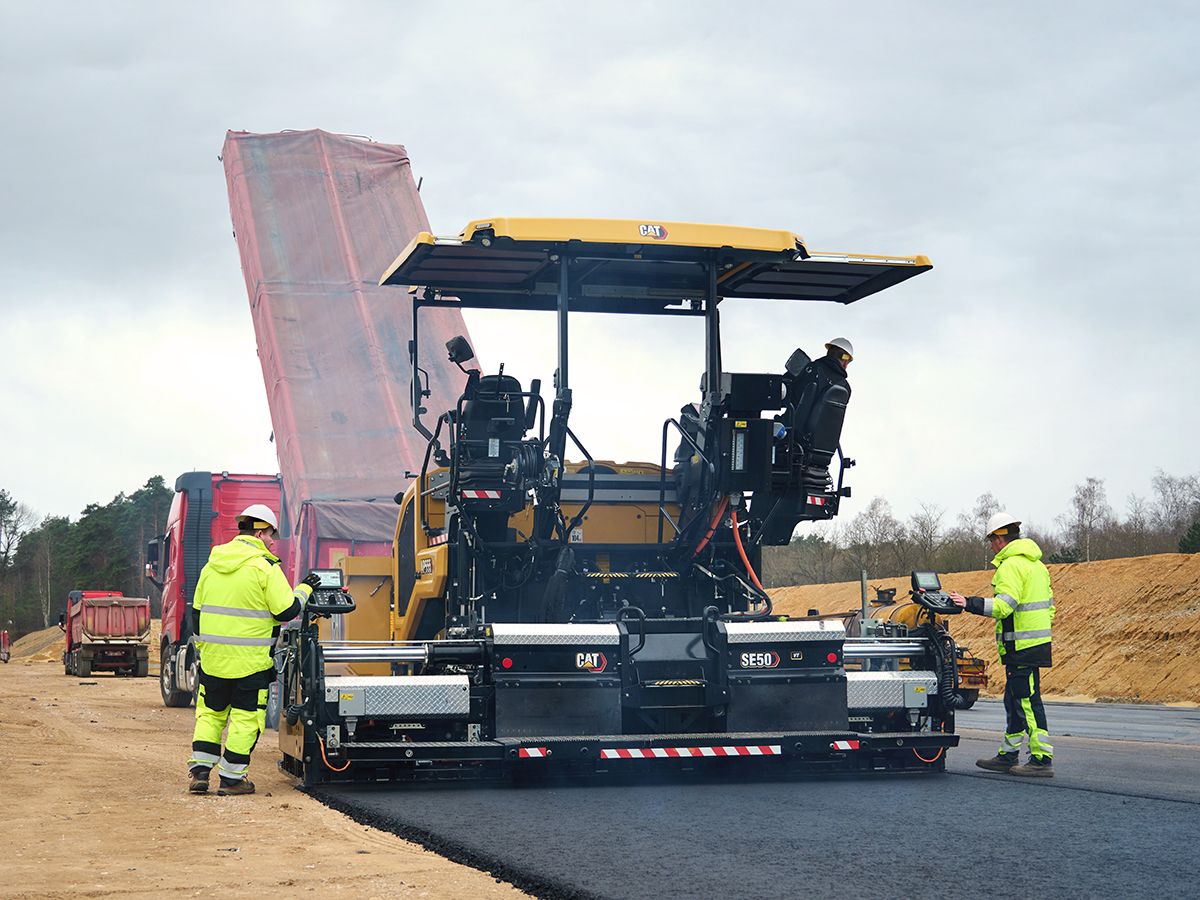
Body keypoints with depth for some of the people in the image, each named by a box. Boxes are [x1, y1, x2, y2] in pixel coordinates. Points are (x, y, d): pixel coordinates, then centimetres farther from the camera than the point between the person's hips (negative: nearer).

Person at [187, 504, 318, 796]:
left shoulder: (213, 563, 9)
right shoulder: (265, 567, -11)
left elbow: (197, 611, 15)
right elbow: (286, 610, -12)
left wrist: (202, 646, 26)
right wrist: (304, 589, 6)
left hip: (213, 657, 6)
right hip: (250, 660, -6)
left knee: (210, 711, 17)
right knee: (246, 716, 4)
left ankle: (199, 770, 11)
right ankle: (231, 778, 6)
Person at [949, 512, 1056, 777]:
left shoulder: (1011, 565, -13)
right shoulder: (1036, 564, 18)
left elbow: (1004, 605, -25)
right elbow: (1049, 604, 22)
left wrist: (969, 604, -22)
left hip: (1021, 646, -10)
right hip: (1037, 642, 10)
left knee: (1027, 701, -8)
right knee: (1014, 701, 16)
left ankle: (1042, 759, -8)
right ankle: (1008, 756, 22)